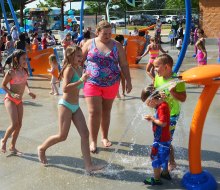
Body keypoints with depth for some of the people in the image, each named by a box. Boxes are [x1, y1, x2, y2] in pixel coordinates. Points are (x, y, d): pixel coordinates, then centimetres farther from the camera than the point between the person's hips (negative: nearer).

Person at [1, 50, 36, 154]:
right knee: (15, 124, -13)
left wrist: (29, 91, 3)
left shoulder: (24, 70, -1)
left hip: (19, 101, 7)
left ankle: (12, 146, 20)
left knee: (19, 124, 7)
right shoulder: (11, 72, -18)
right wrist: (13, 94, -22)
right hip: (10, 99, -7)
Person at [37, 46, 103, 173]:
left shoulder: (79, 69, 9)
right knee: (62, 136, 0)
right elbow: (65, 88, -27)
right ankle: (42, 148, 27)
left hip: (76, 106, 8)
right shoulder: (69, 69, -15)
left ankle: (89, 165, 0)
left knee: (85, 134, -2)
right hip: (66, 105, -8)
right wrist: (81, 80, -31)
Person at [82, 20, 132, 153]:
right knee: (94, 112, -6)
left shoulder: (117, 46, 1)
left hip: (111, 84, 2)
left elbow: (124, 65, 2)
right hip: (92, 84, -1)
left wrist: (128, 81, -2)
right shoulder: (89, 44, -1)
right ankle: (93, 141, 8)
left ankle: (105, 137, 31)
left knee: (106, 112, 13)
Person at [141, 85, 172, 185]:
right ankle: (165, 173, 40)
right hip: (163, 137, 10)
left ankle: (156, 179, 11)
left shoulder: (162, 107, -25)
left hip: (161, 139, -10)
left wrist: (152, 119, -18)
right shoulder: (161, 104, 4)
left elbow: (163, 123, -29)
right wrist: (152, 118, -3)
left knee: (156, 157, 1)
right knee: (163, 155, 24)